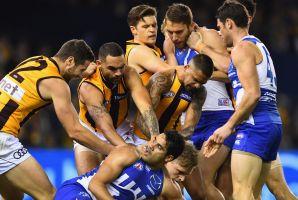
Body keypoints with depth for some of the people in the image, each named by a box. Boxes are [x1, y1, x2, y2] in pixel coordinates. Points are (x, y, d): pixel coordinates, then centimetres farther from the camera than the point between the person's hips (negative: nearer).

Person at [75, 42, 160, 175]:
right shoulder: (88, 88, -33)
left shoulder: (129, 75, -22)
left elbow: (145, 107, -34)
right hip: (91, 131, -3)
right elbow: (105, 127, -41)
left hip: (120, 129, 3)